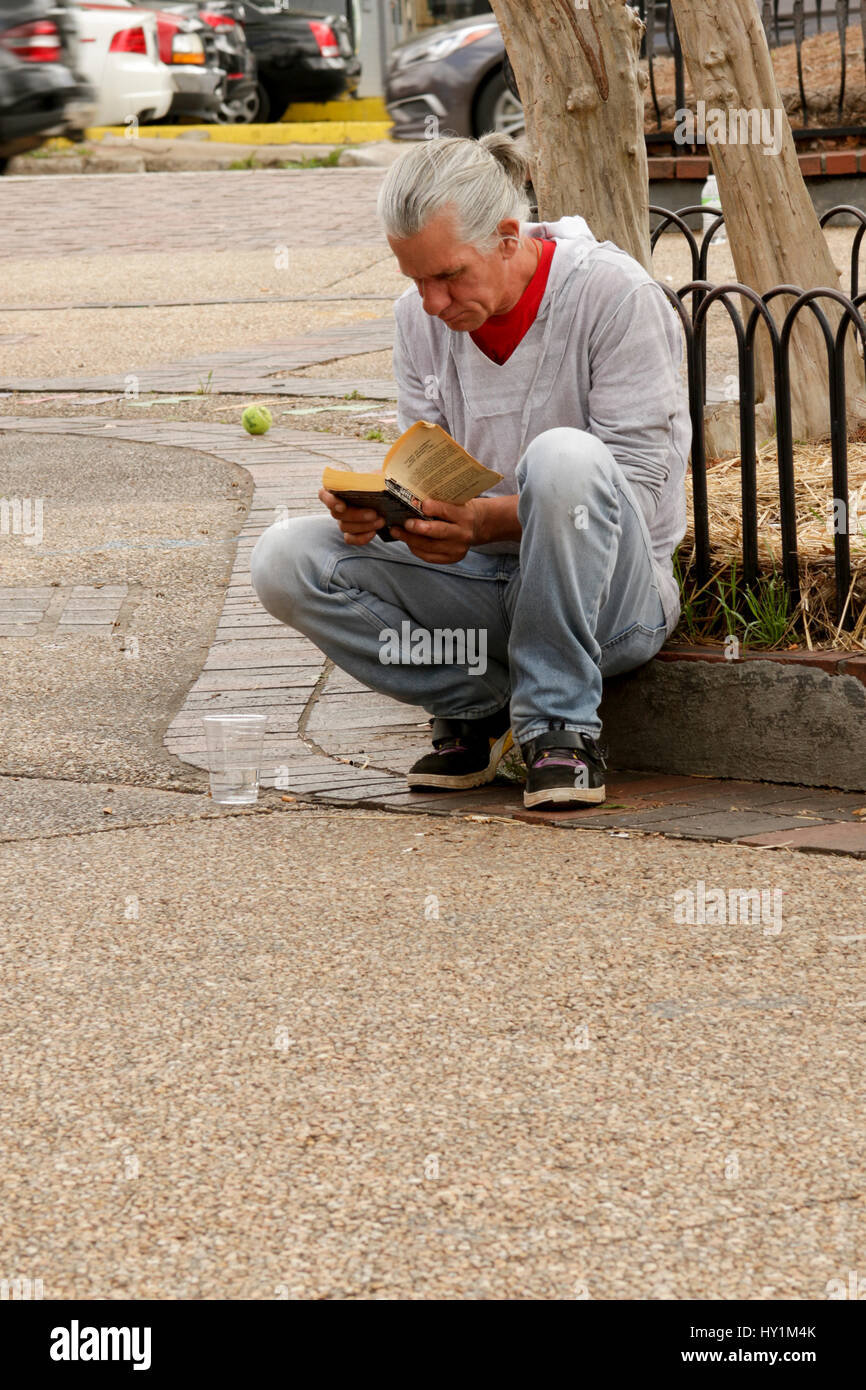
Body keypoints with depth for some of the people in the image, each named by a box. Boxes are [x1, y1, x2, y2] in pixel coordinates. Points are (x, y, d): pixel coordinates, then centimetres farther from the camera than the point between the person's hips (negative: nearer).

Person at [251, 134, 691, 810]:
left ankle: (562, 729, -23)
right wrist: (378, 502, -19)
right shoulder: (421, 317, 2)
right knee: (285, 560, -16)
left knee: (562, 456, -37)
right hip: (477, 579, 5)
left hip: (611, 594, -5)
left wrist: (485, 521, -32)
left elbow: (637, 483, -18)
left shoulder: (616, 296, -15)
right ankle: (477, 706, -2)